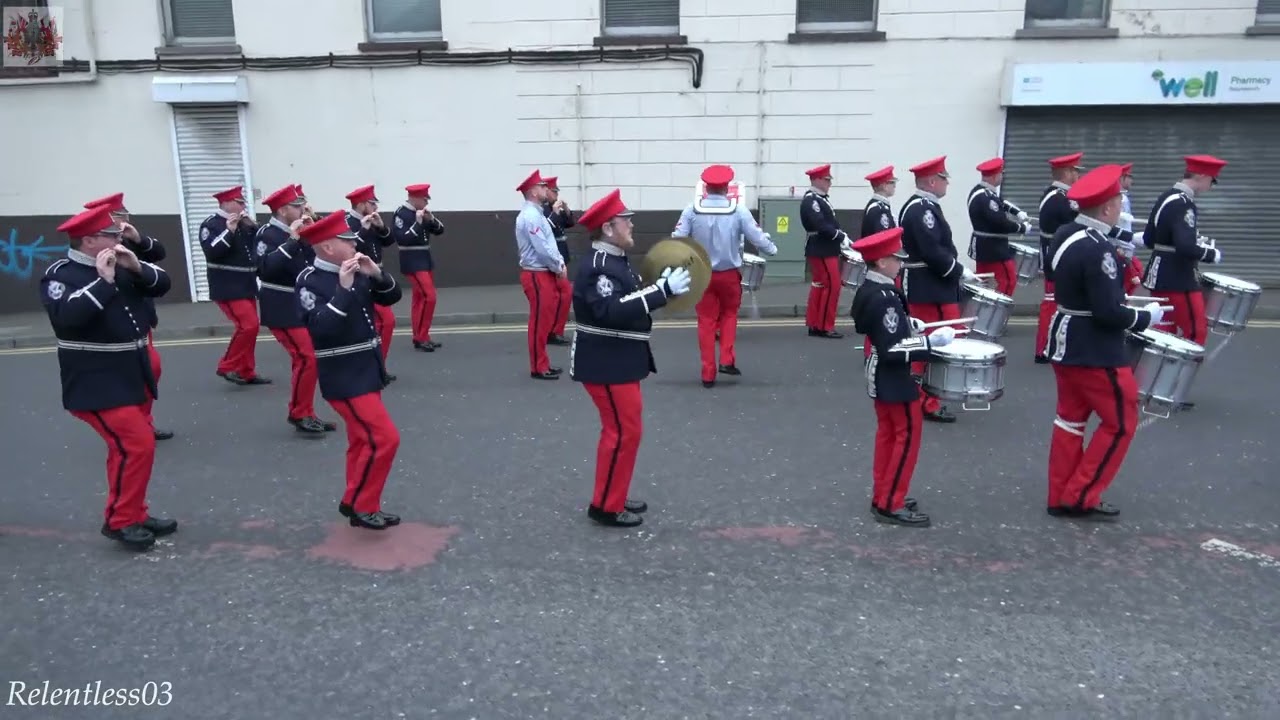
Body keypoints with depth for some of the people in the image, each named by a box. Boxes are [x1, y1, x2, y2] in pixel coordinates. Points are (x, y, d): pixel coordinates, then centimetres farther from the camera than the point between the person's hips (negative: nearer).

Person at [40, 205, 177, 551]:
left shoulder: (120, 265, 6)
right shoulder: (60, 275, -13)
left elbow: (161, 284, 8)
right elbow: (68, 316, -29)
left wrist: (137, 267, -9)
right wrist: (103, 281, -28)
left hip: (132, 377, 8)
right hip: (97, 385, -8)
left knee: (131, 445, 15)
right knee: (137, 445, -13)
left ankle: (134, 513, 29)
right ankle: (120, 520, 2)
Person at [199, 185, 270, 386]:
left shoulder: (242, 223, 11)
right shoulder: (211, 224, -8)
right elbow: (212, 252, -21)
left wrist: (252, 227, -1)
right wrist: (229, 231, -24)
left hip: (246, 286, 8)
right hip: (228, 288, -8)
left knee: (249, 327, 10)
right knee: (249, 325, -15)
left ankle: (247, 372, 19)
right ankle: (227, 367, -1)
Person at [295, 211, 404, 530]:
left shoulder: (355, 272, 3)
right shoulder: (310, 281, -16)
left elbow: (391, 297, 9)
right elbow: (322, 328, -27)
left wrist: (377, 274, -9)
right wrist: (344, 289, -29)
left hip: (366, 371, 8)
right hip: (345, 378, -8)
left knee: (362, 440, 16)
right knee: (384, 438, -11)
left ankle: (357, 504, 29)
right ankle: (361, 505, 4)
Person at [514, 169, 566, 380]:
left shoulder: (536, 214, 16)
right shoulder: (530, 216, -17)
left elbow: (549, 244, 18)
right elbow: (542, 249, -21)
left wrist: (560, 264, 5)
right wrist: (559, 268, -9)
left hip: (545, 274, 10)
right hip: (537, 276, -10)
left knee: (545, 320, 15)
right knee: (539, 322, -3)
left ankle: (543, 364, 23)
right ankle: (539, 368, 4)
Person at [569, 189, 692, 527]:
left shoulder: (616, 262, 11)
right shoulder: (596, 268, -20)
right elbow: (613, 311, -34)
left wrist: (663, 287, 2)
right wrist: (663, 290, -33)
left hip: (620, 362, 10)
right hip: (606, 364, -10)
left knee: (625, 428, 17)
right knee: (624, 430, -4)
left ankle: (614, 496, 29)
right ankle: (606, 506, 7)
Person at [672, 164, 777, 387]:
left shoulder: (692, 209, -9)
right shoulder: (738, 210, -10)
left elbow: (678, 238, -10)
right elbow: (757, 237, -5)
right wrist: (772, 250, 15)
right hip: (729, 273, 0)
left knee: (706, 320, 9)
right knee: (729, 314, 22)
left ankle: (708, 373, 9)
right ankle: (727, 360, 12)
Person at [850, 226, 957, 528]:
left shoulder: (867, 290, 4)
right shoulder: (885, 298, -27)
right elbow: (893, 350, -30)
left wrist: (908, 324, 11)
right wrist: (932, 341, -26)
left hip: (880, 377, 10)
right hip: (894, 379, -10)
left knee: (887, 432, 17)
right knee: (908, 434, 0)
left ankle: (882, 496, 27)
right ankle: (890, 504, 6)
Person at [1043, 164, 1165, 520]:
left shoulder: (1065, 234, 5)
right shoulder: (1097, 249, -24)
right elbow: (1108, 313, -25)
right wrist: (1146, 316, -9)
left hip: (1066, 343, 9)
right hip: (1094, 352, -9)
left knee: (1070, 418, 15)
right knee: (1120, 422, 5)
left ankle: (1061, 497, 22)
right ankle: (1080, 497, 9)